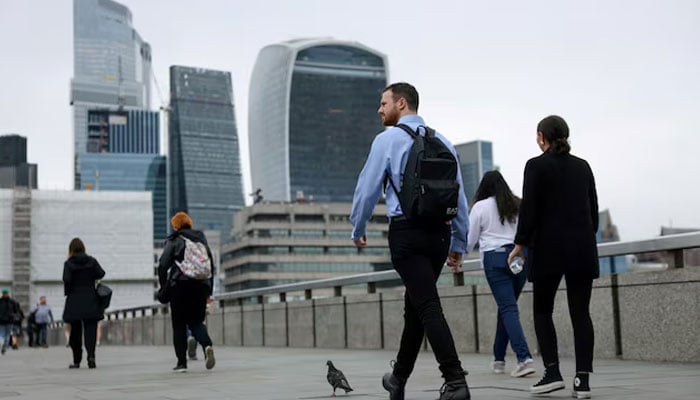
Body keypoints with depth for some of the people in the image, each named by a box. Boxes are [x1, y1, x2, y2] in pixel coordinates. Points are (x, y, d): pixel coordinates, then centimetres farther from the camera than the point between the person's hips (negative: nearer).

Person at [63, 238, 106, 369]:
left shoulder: (68, 263, -3)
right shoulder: (92, 261, 2)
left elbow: (67, 279, -14)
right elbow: (101, 273, -7)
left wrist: (67, 291, 3)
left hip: (74, 301, -1)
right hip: (90, 301, 1)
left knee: (75, 331, 9)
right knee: (90, 329, -2)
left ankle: (76, 361, 14)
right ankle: (91, 355, -23)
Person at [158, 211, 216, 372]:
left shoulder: (174, 240, -2)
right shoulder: (201, 239, 13)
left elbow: (163, 265, -9)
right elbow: (211, 265, 13)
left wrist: (163, 287, 2)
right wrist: (209, 291, 16)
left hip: (180, 286, -4)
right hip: (201, 286, 4)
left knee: (179, 325, 6)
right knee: (196, 321, 11)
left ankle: (182, 362, 5)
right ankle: (207, 345, -19)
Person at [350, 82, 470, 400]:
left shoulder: (388, 139, -2)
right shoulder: (443, 142, 13)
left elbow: (368, 187, 1)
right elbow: (460, 195, 13)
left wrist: (358, 229, 16)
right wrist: (459, 243, 20)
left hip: (407, 232, -6)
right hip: (439, 232, 6)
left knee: (428, 307, -10)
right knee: (415, 305, 17)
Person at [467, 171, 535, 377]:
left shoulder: (480, 206, 2)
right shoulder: (518, 205, 13)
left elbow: (470, 239, 5)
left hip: (495, 257, -4)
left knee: (508, 308, -8)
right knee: (506, 307, 14)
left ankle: (524, 358, -22)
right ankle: (499, 359, 21)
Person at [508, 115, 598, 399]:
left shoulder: (537, 165, -4)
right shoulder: (583, 166, 11)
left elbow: (529, 209, -8)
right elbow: (593, 209, 12)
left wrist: (520, 244, 0)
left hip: (549, 247, -4)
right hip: (582, 247, 4)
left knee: (542, 310, 9)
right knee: (580, 312, 4)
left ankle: (552, 373, -2)